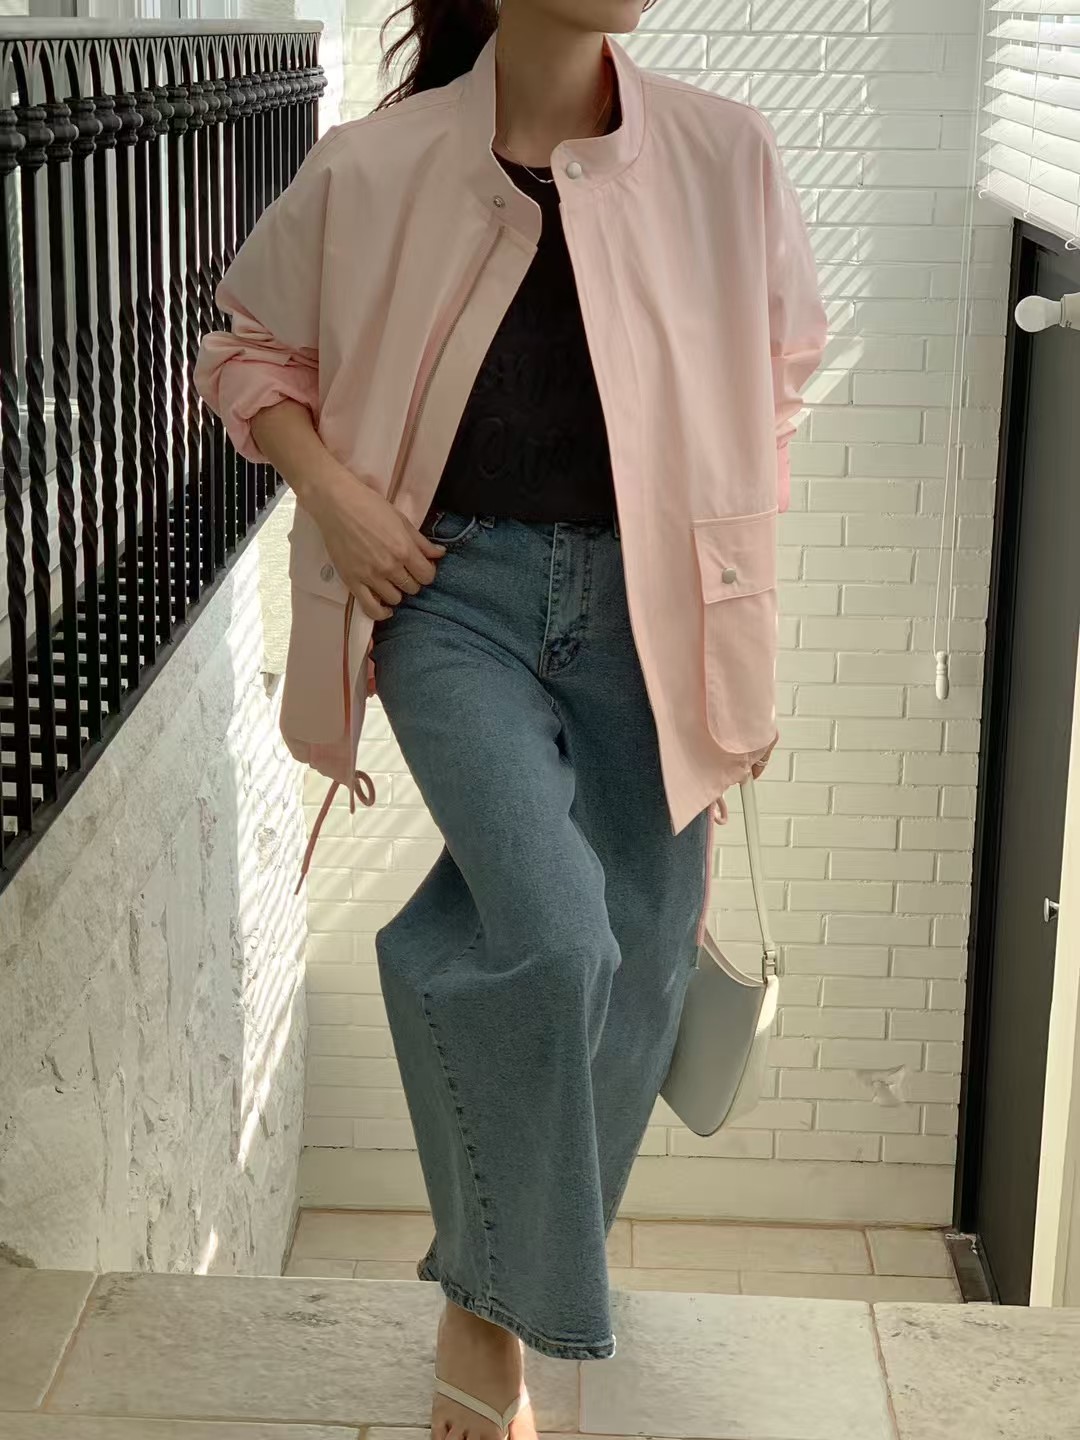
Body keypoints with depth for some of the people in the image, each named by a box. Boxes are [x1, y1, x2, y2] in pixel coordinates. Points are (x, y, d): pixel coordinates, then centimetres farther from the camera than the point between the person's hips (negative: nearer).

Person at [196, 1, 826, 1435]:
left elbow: (771, 403, 6)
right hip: (457, 593, -2)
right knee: (551, 934, -22)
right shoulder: (373, 169, -7)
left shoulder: (725, 157, -5)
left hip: (649, 608, 3)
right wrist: (329, 484, -9)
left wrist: (745, 656, 7)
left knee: (633, 963, 8)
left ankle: (515, 1264, 37)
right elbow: (251, 349, 10)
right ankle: (489, 1293, 4)